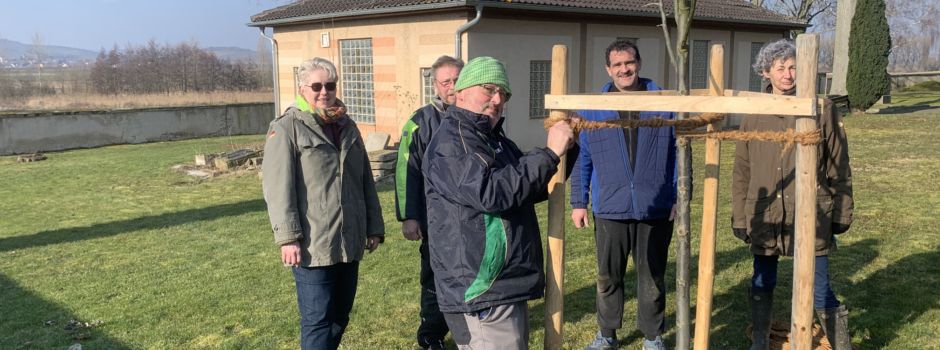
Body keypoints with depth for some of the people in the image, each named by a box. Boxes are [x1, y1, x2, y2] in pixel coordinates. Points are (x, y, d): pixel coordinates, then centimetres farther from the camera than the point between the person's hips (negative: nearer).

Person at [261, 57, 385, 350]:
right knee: (318, 320, -2)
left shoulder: (347, 126, 15)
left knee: (340, 316, 16)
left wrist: (374, 227, 15)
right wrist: (287, 238, -19)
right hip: (312, 247, -6)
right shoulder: (286, 128, -5)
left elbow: (366, 182, 18)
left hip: (350, 243, 6)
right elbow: (277, 187, -13)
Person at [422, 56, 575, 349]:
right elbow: (491, 193, -29)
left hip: (505, 287, 10)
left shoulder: (494, 140, 17)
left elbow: (534, 189, 22)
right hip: (483, 292, -10)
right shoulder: (450, 142, -15)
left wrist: (565, 148, 6)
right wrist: (549, 152, -24)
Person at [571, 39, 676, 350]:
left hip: (656, 209, -1)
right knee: (608, 276, 12)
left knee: (652, 277, 11)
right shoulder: (593, 109, 2)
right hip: (610, 208, 1)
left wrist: (679, 198, -1)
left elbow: (679, 152, 3)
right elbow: (581, 159, 5)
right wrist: (578, 203, 2)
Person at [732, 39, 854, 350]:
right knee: (762, 284, 16)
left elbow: (839, 167, 2)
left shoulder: (822, 109, -3)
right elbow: (742, 170, 8)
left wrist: (841, 213, 2)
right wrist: (739, 216, 6)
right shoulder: (754, 114, 3)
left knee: (819, 291, 1)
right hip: (764, 217, 3)